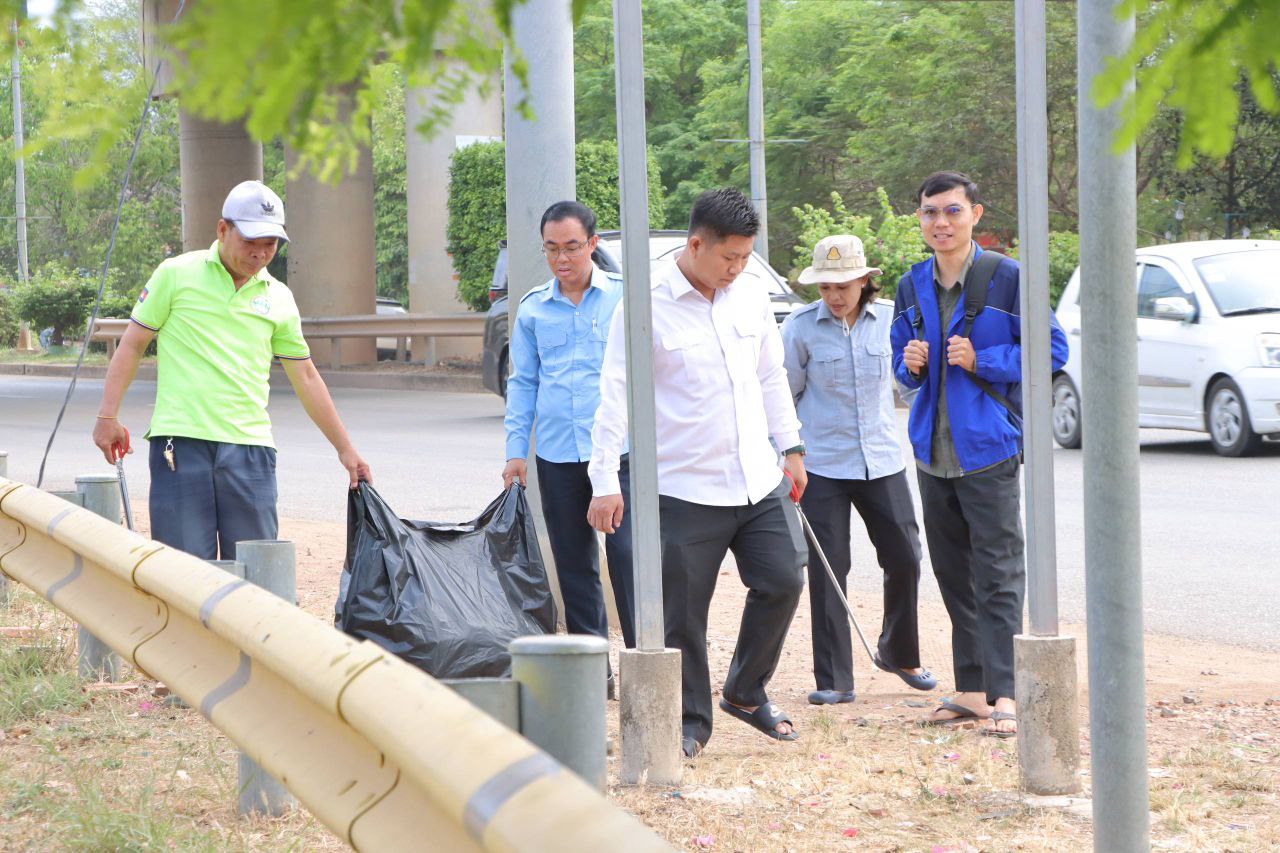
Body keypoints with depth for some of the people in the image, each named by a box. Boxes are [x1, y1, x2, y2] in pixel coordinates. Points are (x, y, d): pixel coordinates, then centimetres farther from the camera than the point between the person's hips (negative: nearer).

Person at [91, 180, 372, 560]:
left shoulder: (278, 298, 12)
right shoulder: (176, 275, 4)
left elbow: (305, 377, 19)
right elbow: (133, 344, 7)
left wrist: (345, 448, 19)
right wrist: (108, 415, -1)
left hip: (250, 444, 3)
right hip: (180, 440, -3)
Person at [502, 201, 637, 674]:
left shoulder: (623, 297, 1)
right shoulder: (533, 309, 10)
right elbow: (523, 382, 15)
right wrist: (516, 449, 8)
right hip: (557, 456, 4)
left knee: (627, 556, -11)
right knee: (574, 564, 8)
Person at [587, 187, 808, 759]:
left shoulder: (749, 297, 8)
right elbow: (615, 395, -9)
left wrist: (791, 447, 19)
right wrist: (605, 481, -11)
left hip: (758, 481, 5)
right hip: (684, 490, -5)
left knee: (783, 580, 3)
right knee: (682, 611, -1)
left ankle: (746, 693, 22)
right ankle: (691, 722, 13)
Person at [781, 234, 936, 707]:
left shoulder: (889, 321, 1)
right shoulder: (800, 328, -6)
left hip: (882, 460, 3)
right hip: (822, 466, -3)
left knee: (905, 559, 6)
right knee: (827, 571, -2)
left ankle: (898, 653, 30)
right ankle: (833, 680, 5)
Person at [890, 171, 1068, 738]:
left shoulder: (1008, 278, -6)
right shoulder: (912, 287, 11)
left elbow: (1050, 349, -5)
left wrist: (982, 360, -16)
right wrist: (910, 365, -2)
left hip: (988, 446, -6)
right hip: (932, 449, 6)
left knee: (997, 573, -9)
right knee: (952, 572, 10)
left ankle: (1003, 695, -10)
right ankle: (972, 689, 18)